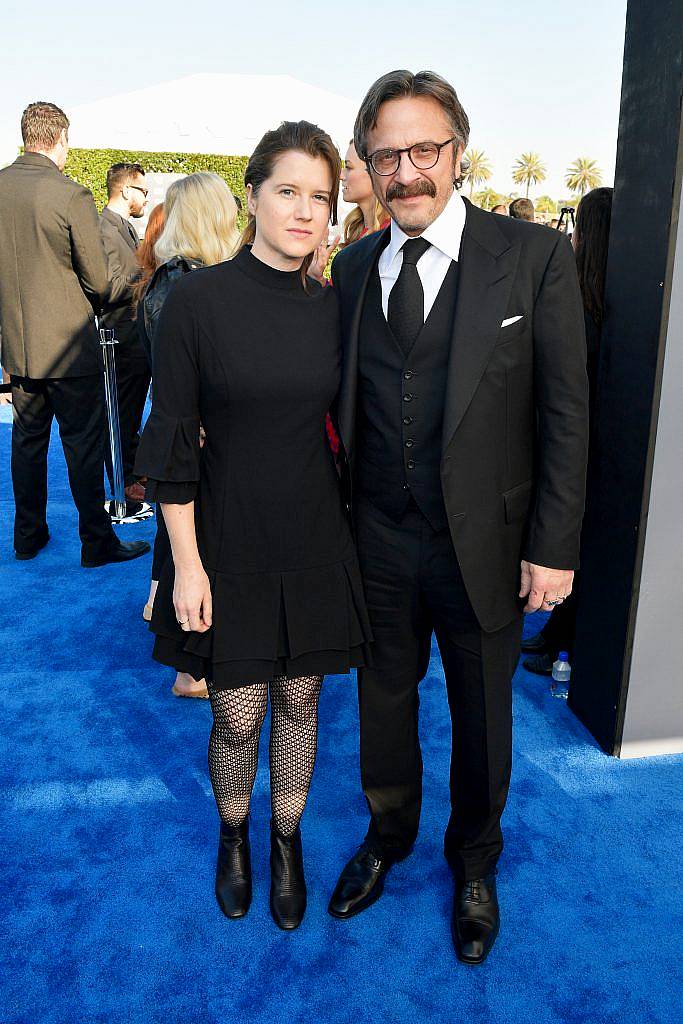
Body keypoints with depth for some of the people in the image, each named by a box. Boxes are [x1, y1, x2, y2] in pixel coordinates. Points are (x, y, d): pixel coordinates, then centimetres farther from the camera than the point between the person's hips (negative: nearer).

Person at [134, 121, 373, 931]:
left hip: (314, 538, 3)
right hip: (228, 538, -3)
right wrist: (186, 562, -11)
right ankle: (233, 838, 41)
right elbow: (171, 442, -9)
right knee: (238, 717, 9)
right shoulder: (198, 299, -11)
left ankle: (286, 841, 41)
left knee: (299, 702, 16)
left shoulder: (332, 308, 1)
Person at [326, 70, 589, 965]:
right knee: (385, 698, 20)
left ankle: (474, 862, 45)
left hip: (482, 544, -2)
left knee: (482, 715, 16)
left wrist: (554, 547, -10)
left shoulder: (535, 258, -8)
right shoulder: (353, 268, 3)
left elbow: (564, 412, -8)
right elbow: (346, 400, 7)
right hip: (379, 542, 3)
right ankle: (388, 835, 49)